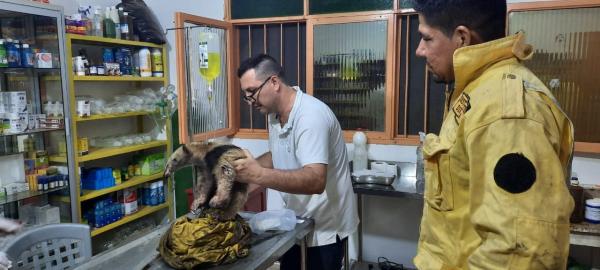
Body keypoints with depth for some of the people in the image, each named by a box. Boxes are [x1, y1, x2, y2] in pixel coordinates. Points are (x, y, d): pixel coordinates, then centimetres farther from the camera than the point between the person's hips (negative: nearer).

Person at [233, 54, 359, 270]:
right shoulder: (275, 114, 1)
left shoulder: (311, 115, -27)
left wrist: (258, 175, -46)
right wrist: (247, 166, -3)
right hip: (297, 221, 8)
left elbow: (315, 181, -38)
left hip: (325, 226, -8)